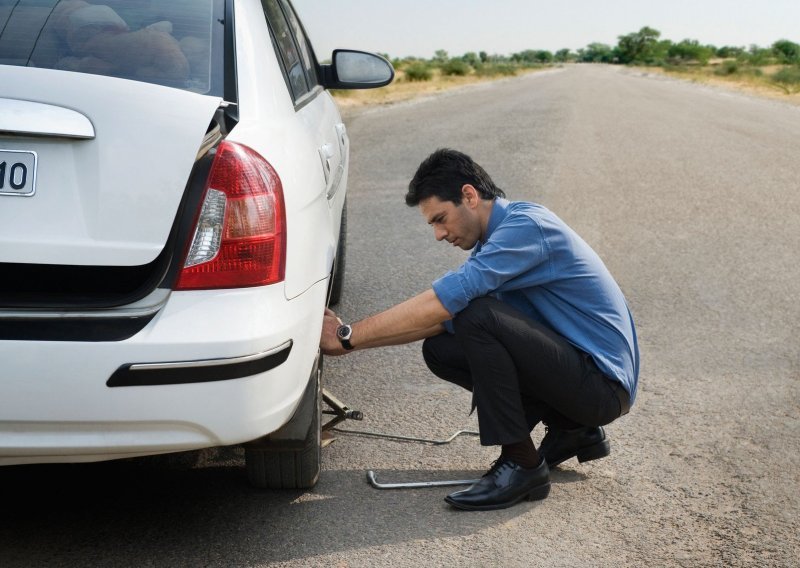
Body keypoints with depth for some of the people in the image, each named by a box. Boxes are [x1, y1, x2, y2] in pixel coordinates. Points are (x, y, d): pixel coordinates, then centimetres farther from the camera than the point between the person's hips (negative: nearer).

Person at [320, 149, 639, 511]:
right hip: (571, 368, 10)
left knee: (478, 315, -26)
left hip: (603, 383, -10)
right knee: (439, 348, 4)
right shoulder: (495, 240, 11)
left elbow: (445, 301, -28)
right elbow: (444, 317, 10)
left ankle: (522, 465, -14)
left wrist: (349, 335, -22)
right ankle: (573, 430, 11)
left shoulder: (525, 224, -19)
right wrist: (350, 339, 0)